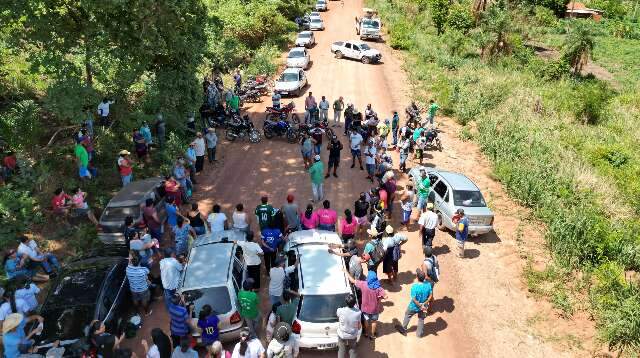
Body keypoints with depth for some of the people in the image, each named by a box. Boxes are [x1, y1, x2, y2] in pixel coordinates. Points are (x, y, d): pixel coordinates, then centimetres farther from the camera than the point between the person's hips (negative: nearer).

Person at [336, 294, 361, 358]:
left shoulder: (340, 311, -28)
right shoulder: (358, 313, -27)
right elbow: (359, 327, -12)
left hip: (342, 335, 0)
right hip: (353, 336, 0)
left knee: (342, 350, 22)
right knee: (352, 350, 25)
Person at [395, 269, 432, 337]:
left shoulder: (414, 286, -32)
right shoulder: (428, 284, -20)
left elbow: (414, 299, -26)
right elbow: (430, 296, -10)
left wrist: (420, 306, -16)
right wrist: (424, 304, -7)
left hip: (414, 306, -3)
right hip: (424, 306, 3)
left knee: (407, 316, 25)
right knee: (421, 319, 26)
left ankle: (403, 329, 43)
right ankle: (419, 334, 41)